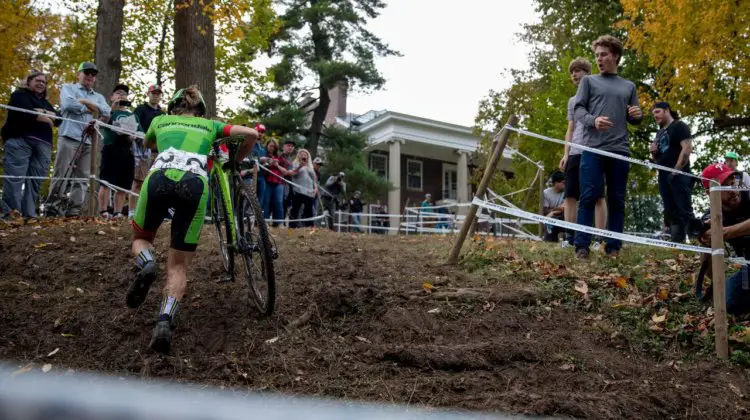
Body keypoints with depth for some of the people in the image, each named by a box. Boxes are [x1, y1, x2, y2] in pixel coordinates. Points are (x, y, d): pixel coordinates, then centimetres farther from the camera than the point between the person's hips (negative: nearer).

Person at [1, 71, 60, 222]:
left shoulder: (46, 103, 31)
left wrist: (44, 112, -3)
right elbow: (26, 113, -7)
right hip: (19, 140, -5)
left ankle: (29, 215, -9)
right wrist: (47, 118, 6)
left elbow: (58, 119, 14)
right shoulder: (19, 95, 13)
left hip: (42, 144, 5)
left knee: (35, 181, -6)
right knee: (15, 178, -14)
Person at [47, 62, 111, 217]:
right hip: (69, 137, -5)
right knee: (61, 174, -8)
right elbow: (68, 104, -9)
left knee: (83, 176, 0)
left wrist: (85, 102, -3)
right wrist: (92, 110, 0)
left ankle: (74, 208, 2)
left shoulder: (99, 97, 24)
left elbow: (106, 113, 4)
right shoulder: (68, 88, 12)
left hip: (89, 141, 5)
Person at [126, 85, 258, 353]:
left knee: (140, 238, 27)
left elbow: (147, 144, 56)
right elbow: (252, 134, 22)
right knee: (178, 266, 6)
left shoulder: (160, 121, 33)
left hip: (159, 178, 1)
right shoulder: (209, 125, 31)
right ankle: (165, 322, -20)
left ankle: (146, 265, -9)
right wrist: (236, 161, 39)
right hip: (194, 184, 0)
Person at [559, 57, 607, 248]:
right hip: (575, 153, 5)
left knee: (598, 196, -3)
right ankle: (569, 236, 3)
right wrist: (566, 154, 9)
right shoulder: (572, 100, 22)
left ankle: (599, 238, -2)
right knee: (570, 195, 0)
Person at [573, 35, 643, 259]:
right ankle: (582, 245, -4)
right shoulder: (589, 80, 12)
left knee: (617, 199, 3)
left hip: (620, 149, 3)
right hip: (593, 147, -3)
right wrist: (593, 120, -19)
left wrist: (638, 115, -4)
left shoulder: (629, 86, 19)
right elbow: (578, 108, 1)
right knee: (589, 197, -7)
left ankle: (613, 247, 8)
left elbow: (633, 119, 21)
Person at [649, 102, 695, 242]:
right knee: (671, 212, 5)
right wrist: (653, 152, 4)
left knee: (685, 210, -13)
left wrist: (677, 169, -18)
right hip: (664, 176, 8)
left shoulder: (679, 126, -1)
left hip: (679, 174, -8)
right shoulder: (659, 133, 22)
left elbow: (687, 148, -13)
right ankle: (677, 242, 6)